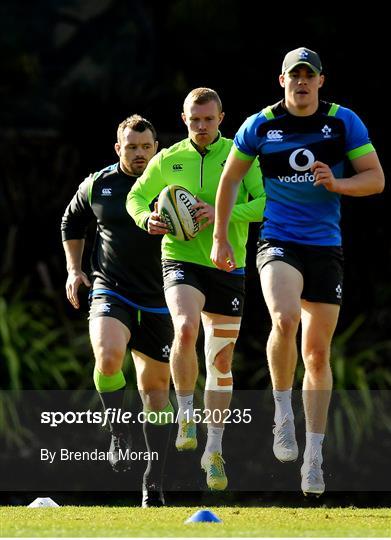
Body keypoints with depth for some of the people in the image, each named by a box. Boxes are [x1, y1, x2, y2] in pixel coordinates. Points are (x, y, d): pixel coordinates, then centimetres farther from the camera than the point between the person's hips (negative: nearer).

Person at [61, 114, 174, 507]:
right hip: (110, 293, -1)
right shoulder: (96, 186, 5)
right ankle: (117, 431, -5)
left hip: (156, 302, 1)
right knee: (108, 356, -30)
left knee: (156, 389, 5)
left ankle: (154, 480, 16)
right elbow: (71, 225, 22)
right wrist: (74, 270, 13)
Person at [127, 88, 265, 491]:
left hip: (227, 266, 1)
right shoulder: (167, 161, 5)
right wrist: (146, 219, -4)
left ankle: (214, 450, 18)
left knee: (221, 361, 6)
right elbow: (136, 196, 18)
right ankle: (186, 415, -9)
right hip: (181, 259, -1)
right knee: (186, 329, -29)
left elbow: (266, 202, -6)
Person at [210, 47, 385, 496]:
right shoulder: (260, 126, 0)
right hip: (278, 242, -2)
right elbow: (229, 179, 11)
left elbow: (376, 178, 2)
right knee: (285, 319, -30)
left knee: (318, 353, 5)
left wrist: (337, 184, -17)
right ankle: (282, 416, -10)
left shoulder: (344, 122, 0)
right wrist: (220, 237, 7)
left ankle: (314, 456, 14)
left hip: (326, 247, 2)